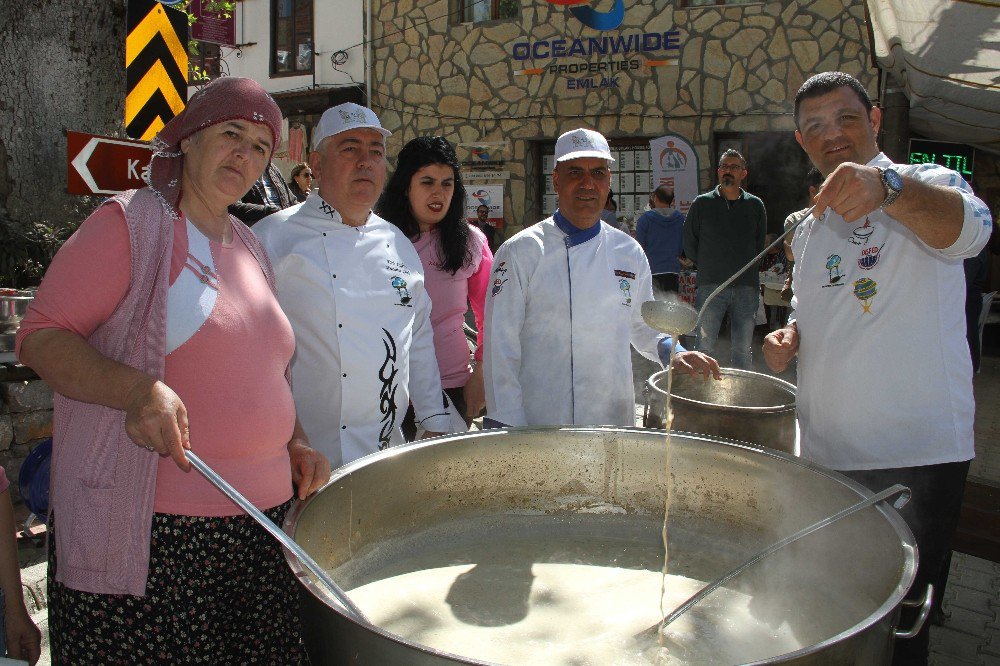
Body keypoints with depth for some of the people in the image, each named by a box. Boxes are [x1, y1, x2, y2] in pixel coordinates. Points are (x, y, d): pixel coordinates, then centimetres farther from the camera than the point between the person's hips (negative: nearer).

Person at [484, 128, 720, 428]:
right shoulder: (520, 252, -8)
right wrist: (508, 432, -12)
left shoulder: (629, 252, 6)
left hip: (614, 418, 4)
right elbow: (501, 347, -9)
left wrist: (671, 352, -1)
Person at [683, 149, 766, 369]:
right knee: (704, 347, -1)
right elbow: (689, 244, 10)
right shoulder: (702, 203, 5)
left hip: (746, 287, 2)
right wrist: (708, 266, 10)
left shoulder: (755, 205, 9)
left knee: (742, 351, 7)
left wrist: (745, 267, 12)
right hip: (711, 285, -2)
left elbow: (760, 244, 18)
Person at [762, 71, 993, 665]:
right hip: (826, 455, 6)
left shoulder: (925, 186, -6)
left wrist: (885, 187, -50)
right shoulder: (809, 230, 14)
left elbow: (969, 227, -30)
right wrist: (791, 338, 2)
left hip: (918, 454, -6)